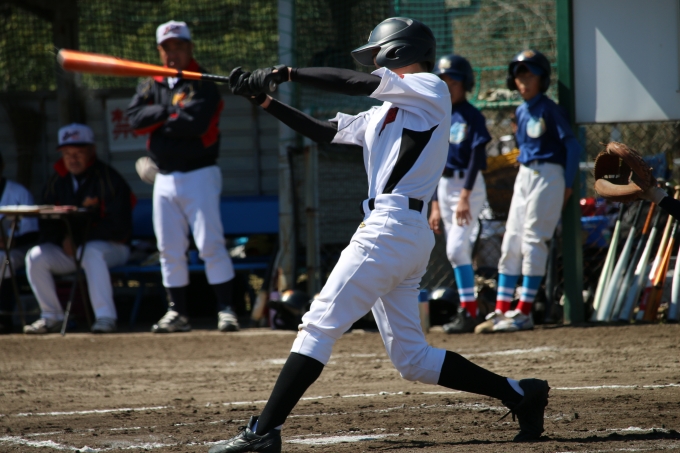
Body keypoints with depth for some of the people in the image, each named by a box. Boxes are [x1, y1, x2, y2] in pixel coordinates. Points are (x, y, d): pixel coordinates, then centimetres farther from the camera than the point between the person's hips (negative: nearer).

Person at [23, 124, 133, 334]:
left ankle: (105, 317, -41)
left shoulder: (109, 180, -13)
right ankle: (51, 316, -8)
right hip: (67, 250, 6)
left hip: (110, 247, -6)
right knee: (35, 257, -17)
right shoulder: (57, 182, 6)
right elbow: (47, 227, 7)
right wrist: (64, 240, -15)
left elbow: (119, 228, -18)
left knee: (91, 253, -38)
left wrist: (79, 238, -18)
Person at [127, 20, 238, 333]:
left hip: (199, 175, -6)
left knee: (210, 243, -11)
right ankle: (177, 313, 13)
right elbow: (135, 118, -3)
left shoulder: (204, 85, -5)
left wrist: (158, 125, -7)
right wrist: (170, 112, -13)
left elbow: (194, 123, -20)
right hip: (165, 177, 6)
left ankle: (226, 308, -9)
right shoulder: (151, 85, 13)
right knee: (169, 249, 7)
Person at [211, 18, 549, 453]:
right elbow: (325, 131, 24)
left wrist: (286, 72, -7)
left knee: (320, 325, -12)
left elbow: (354, 82, -10)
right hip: (405, 236, 10)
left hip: (394, 227, -10)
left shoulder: (431, 90, -1)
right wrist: (264, 99, 17)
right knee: (412, 359, 10)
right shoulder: (386, 113, 25)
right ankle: (519, 394, 12)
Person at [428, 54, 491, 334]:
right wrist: (435, 204, 12)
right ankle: (468, 311, 11)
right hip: (444, 187, 7)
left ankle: (468, 311, -16)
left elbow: (476, 158, -15)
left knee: (456, 248, -17)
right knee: (458, 251, 7)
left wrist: (465, 196, -23)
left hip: (468, 186, -7)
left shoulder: (472, 117, -8)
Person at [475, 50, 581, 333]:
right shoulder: (521, 112, 12)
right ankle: (501, 311, 7)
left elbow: (572, 146, -12)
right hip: (524, 175, 8)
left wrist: (567, 185, -12)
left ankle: (524, 313, -6)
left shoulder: (549, 110, -10)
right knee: (510, 243, 5)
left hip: (548, 176, -8)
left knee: (532, 242, -9)